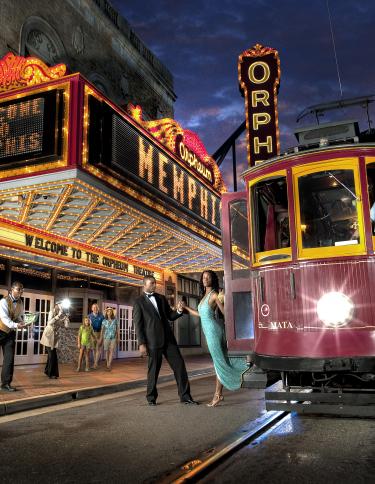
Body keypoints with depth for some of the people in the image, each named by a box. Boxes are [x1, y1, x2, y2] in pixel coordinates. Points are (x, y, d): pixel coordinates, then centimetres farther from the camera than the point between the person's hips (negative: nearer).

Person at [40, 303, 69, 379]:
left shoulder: (62, 316, 1)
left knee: (51, 354, 14)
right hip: (49, 335, -5)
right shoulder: (52, 312, -11)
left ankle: (47, 370, 30)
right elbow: (50, 322, -25)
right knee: (52, 355, -5)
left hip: (55, 336, 5)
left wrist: (66, 317, -17)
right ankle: (52, 373, 4)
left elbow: (67, 325, -5)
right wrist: (58, 315, -29)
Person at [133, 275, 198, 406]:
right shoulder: (139, 302, 0)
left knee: (179, 365, 1)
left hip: (168, 338, 5)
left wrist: (179, 311, -6)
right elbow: (138, 325, -4)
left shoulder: (161, 298, 14)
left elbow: (170, 316, 16)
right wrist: (141, 344, -10)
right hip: (153, 341, -5)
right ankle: (151, 397, 23)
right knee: (153, 370, 4)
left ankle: (185, 396, 9)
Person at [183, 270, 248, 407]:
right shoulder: (204, 295, 15)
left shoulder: (214, 295, -10)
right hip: (209, 331, 8)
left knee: (218, 360, -2)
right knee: (221, 359, 11)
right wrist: (185, 307, 28)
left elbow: (225, 312, -11)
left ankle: (218, 394, 3)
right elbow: (200, 314, 24)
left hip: (213, 329, -8)